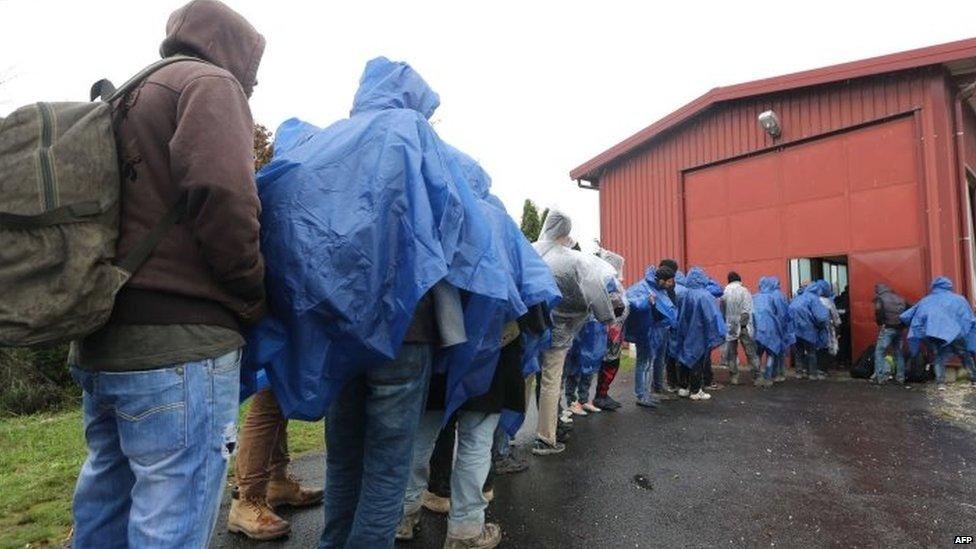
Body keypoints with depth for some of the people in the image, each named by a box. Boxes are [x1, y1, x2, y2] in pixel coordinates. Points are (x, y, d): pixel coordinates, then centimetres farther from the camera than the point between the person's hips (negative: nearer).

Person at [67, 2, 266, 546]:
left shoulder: (123, 100, 23)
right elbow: (222, 197, -18)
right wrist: (254, 306, -8)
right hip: (179, 344, -9)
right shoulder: (210, 83, -3)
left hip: (101, 341, 9)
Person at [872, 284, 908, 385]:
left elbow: (878, 311, -17)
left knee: (880, 352, -4)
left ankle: (880, 376, -11)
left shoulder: (880, 298, 0)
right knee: (898, 352, 16)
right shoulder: (900, 298, 18)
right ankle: (900, 377, 17)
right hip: (900, 329, 6)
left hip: (888, 328, -6)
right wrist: (903, 325, 15)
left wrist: (880, 323, -4)